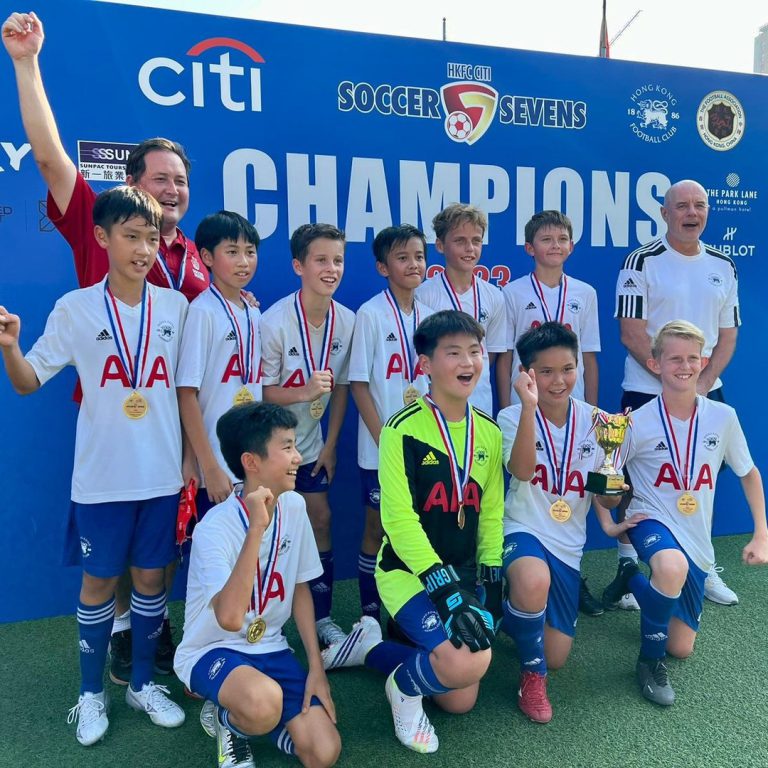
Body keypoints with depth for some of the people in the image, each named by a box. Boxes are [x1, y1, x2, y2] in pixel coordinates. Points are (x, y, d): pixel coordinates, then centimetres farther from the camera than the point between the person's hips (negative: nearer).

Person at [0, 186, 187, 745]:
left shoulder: (175, 307, 1)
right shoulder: (75, 308, -4)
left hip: (163, 474, 2)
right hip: (102, 476, -2)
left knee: (151, 575, 12)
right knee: (100, 579, 11)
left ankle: (143, 683, 32)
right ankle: (92, 693, 31)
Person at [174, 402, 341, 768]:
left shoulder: (294, 507, -6)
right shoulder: (215, 528, -25)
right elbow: (230, 618, -38)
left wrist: (316, 666, 1)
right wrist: (256, 529, -39)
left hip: (269, 648, 5)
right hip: (212, 651, -5)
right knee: (264, 701, -37)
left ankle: (256, 716, 17)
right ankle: (230, 719, -1)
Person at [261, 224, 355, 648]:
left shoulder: (347, 321, -7)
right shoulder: (275, 322, -22)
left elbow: (342, 386, 2)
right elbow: (259, 391, -16)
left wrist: (331, 444, 3)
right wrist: (304, 392, -32)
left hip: (311, 443, 5)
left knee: (321, 519, 8)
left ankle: (322, 616, 24)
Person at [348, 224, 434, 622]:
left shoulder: (429, 316, 6)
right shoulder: (370, 314, -9)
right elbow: (359, 383, -10)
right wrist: (385, 439, -13)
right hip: (381, 447, -4)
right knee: (377, 529, 7)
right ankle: (370, 614, 22)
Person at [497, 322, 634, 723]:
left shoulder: (593, 420, -2)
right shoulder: (513, 417, -9)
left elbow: (610, 500, -1)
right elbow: (522, 471, -30)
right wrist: (529, 406, -40)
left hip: (568, 545, 4)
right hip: (523, 532, -4)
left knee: (556, 657, 6)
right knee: (534, 580, -40)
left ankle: (512, 617, 40)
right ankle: (532, 675, -9)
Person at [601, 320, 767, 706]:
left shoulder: (723, 417, -7)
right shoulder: (638, 422, -14)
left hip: (697, 541, 4)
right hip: (652, 521, -3)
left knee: (681, 648, 11)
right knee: (672, 568, -41)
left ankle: (634, 578, 39)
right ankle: (650, 660, -13)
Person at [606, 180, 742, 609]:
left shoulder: (723, 266, 9)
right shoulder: (643, 262, -7)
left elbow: (728, 335, 8)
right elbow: (632, 334, -12)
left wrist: (703, 381, -7)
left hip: (706, 392, 5)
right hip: (647, 391, -5)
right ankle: (628, 567, 14)